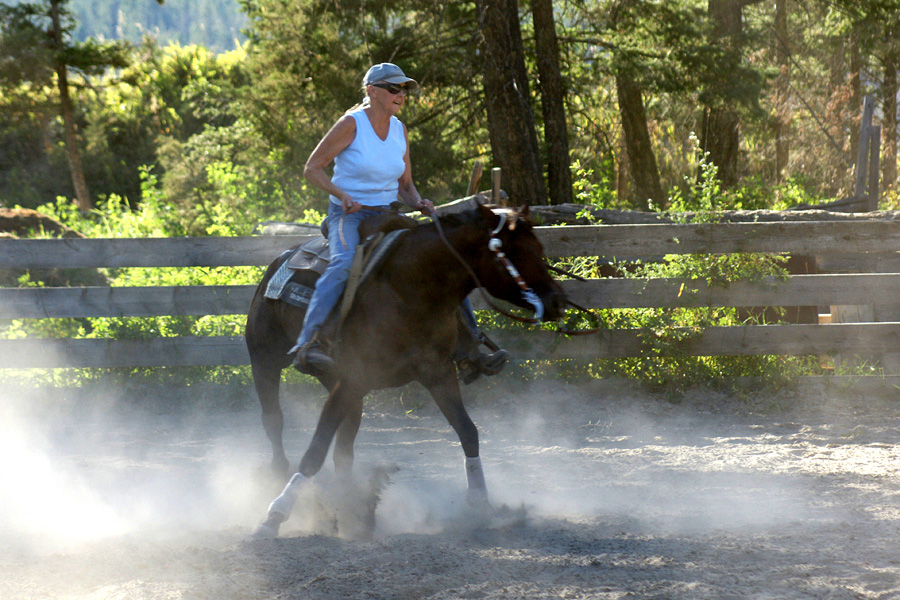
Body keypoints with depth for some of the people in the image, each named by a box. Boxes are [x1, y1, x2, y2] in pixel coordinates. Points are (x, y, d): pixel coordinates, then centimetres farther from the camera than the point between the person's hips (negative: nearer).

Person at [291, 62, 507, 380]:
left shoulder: (400, 130, 9)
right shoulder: (351, 124, -8)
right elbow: (312, 168, -7)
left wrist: (419, 203, -5)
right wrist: (342, 195, -22)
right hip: (348, 214, -6)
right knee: (344, 263, -37)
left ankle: (470, 346, -3)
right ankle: (308, 344, -46)